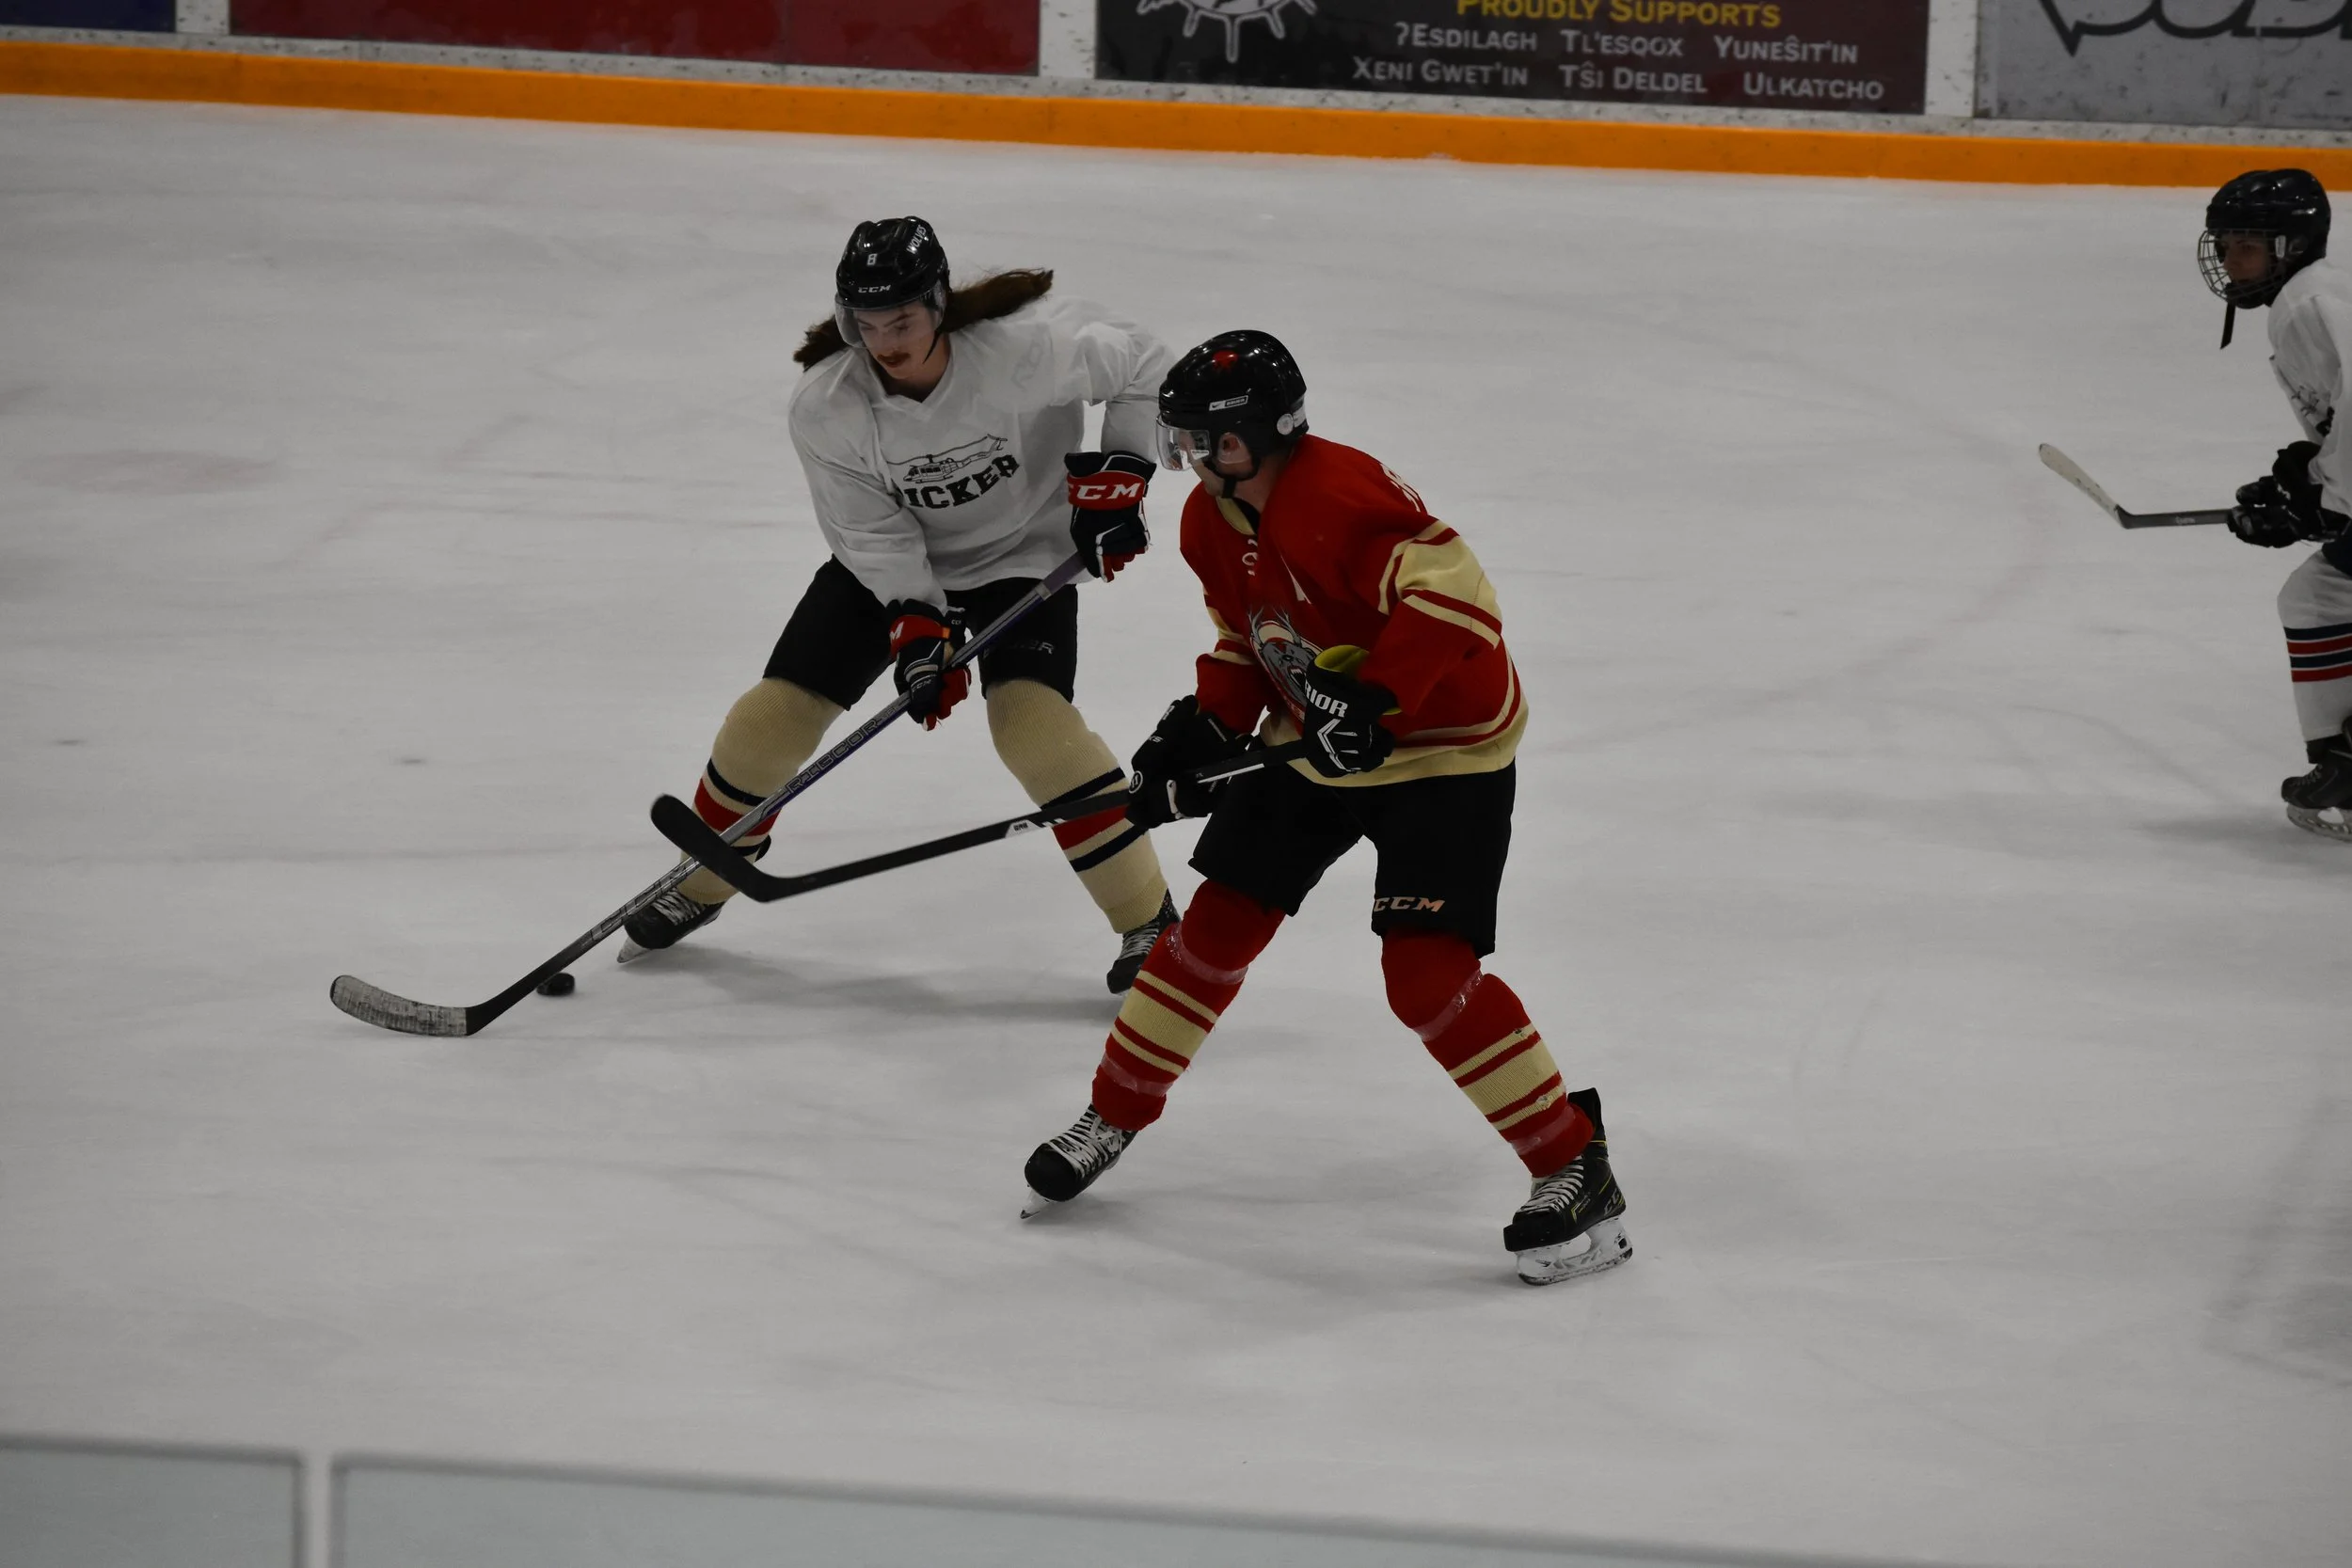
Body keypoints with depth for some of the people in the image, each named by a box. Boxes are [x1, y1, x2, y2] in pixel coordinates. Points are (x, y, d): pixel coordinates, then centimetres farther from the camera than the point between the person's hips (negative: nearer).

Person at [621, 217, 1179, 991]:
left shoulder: (1026, 344, -30)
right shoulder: (825, 406, -23)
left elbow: (1139, 362, -13)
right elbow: (872, 533, -18)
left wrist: (1118, 470, -18)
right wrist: (916, 625, -29)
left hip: (1021, 552, -3)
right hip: (893, 567, 3)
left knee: (1033, 722, -26)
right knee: (775, 715, -3)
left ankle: (1149, 917, -11)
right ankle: (699, 887, 23)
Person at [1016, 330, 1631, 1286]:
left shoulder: (1338, 496, -29)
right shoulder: (1213, 523, 1)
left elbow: (1450, 591, -37)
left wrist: (1373, 701, -41)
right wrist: (1207, 730, -1)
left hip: (1443, 748, -8)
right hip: (1311, 743, 9)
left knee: (1427, 973, -18)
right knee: (1217, 929, 9)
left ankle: (1572, 1164, -9)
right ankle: (1113, 1118, 26)